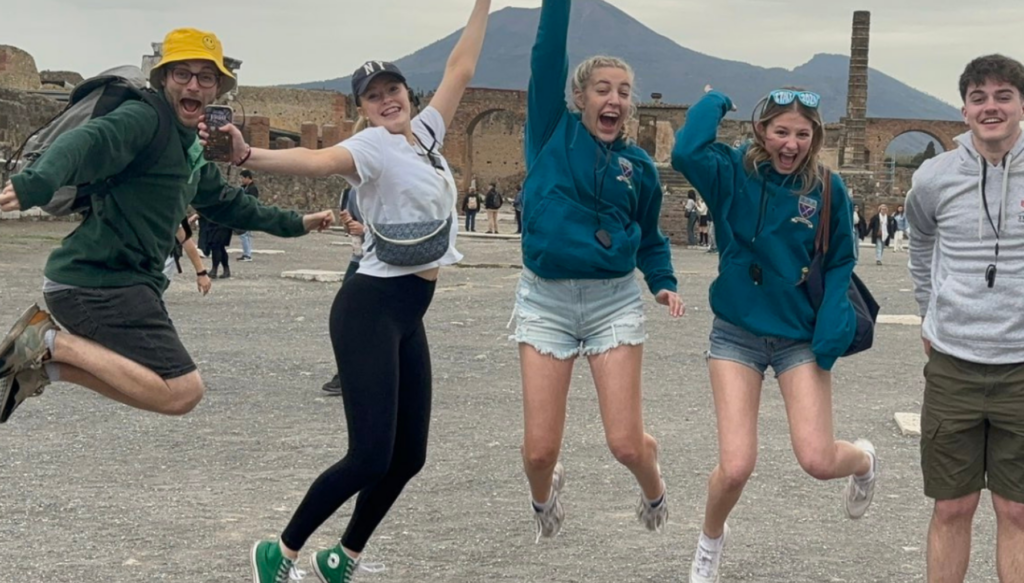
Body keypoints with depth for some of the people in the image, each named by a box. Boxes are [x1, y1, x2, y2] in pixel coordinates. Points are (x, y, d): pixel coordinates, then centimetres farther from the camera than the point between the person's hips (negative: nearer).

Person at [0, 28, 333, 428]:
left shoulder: (192, 151, 19)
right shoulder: (144, 119, -11)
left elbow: (226, 204, 35)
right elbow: (87, 143, -31)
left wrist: (295, 224, 41)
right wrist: (33, 186, -51)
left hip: (118, 281, 10)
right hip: (97, 280, -10)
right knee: (182, 392, -16)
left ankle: (42, 364, 15)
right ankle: (53, 344, -8)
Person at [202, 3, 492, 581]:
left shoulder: (424, 133, 12)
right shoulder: (374, 146, -10)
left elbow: (460, 71, 22)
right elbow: (317, 160, -30)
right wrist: (249, 155, -48)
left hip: (409, 315, 8)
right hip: (371, 310, -8)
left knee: (408, 456, 7)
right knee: (370, 457, -12)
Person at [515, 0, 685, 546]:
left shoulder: (638, 166, 6)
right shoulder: (552, 133, 1)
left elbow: (650, 239, 15)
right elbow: (547, 54, -8)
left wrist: (664, 284, -1)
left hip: (614, 302, 1)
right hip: (545, 300, -1)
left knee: (626, 444, -6)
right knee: (540, 449, -2)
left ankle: (652, 483, 32)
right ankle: (543, 494, 36)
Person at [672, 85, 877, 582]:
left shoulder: (827, 189, -6)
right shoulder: (733, 173, -9)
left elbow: (839, 264, 3)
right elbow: (686, 152, -29)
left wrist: (834, 324, -10)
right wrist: (713, 104, -14)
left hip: (800, 337, 1)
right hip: (737, 335, 0)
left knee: (817, 460, -10)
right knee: (735, 467, -10)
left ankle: (863, 460, 31)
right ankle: (711, 538, 25)